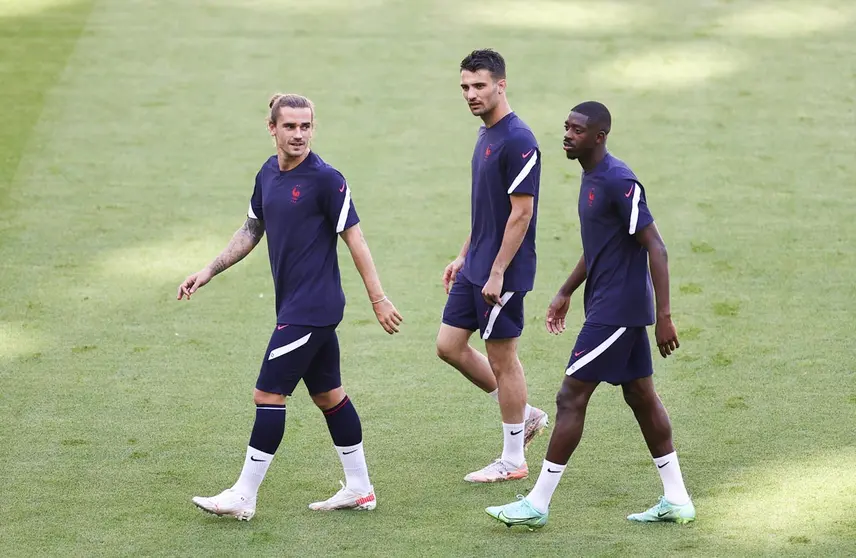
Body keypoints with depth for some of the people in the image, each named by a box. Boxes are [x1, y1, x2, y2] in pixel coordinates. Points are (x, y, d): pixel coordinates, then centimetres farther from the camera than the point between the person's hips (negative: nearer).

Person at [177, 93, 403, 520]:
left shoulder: (325, 179, -14)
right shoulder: (268, 174, 9)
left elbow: (353, 238, -13)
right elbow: (251, 230, 21)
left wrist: (378, 299, -12)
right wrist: (208, 272, 16)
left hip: (312, 307, -8)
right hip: (296, 304, 8)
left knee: (268, 394, -6)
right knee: (328, 394, 14)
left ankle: (243, 497, 0)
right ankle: (359, 489, 23)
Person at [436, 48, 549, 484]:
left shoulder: (518, 141, -18)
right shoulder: (486, 135, 12)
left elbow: (521, 211, -20)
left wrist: (497, 273, -21)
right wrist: (463, 257, 20)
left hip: (503, 272, -10)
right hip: (475, 268, 10)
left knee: (502, 357, -1)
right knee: (449, 346, 10)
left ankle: (513, 460, 11)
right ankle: (524, 414, 23)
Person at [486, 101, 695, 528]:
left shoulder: (619, 182, -19)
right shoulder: (590, 177, 12)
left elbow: (655, 248, -20)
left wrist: (663, 316, -23)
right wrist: (565, 293, 26)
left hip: (616, 312, -10)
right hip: (621, 311, 10)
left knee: (571, 398, -6)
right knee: (641, 396, 12)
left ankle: (537, 504, 0)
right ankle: (676, 500, 17)